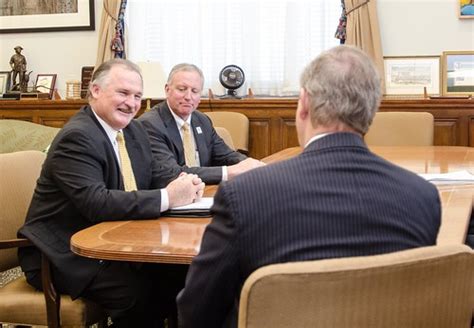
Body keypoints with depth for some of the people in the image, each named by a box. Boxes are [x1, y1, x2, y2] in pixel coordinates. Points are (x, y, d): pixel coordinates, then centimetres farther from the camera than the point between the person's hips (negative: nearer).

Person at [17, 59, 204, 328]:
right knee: (140, 291, -27)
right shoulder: (77, 138, -20)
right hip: (65, 255, -8)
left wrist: (185, 184, -12)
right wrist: (167, 197, -31)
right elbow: (95, 203, -30)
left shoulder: (134, 130, 8)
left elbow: (156, 174, 11)